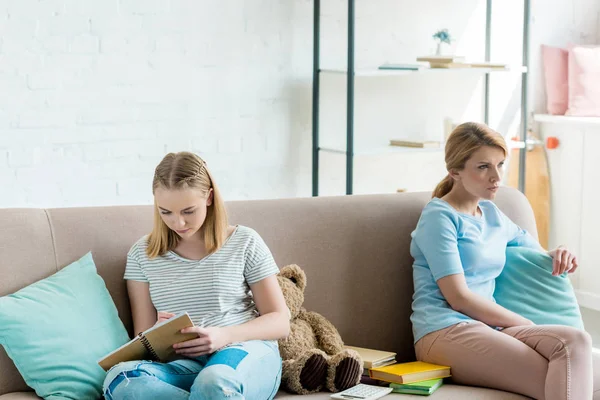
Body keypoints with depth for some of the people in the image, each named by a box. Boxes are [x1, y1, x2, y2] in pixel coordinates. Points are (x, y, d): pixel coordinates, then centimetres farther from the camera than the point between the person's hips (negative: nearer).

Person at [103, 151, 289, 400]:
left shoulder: (244, 242, 7)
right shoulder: (142, 254, 12)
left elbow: (280, 322, 6)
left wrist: (224, 336, -13)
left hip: (246, 351, -3)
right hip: (183, 364, 4)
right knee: (119, 378, -34)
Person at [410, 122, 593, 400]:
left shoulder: (492, 215, 22)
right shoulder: (440, 217, -2)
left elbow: (536, 253, 38)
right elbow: (458, 297, -9)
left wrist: (558, 256, 11)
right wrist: (530, 326, -6)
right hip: (445, 332, -7)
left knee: (576, 341, -25)